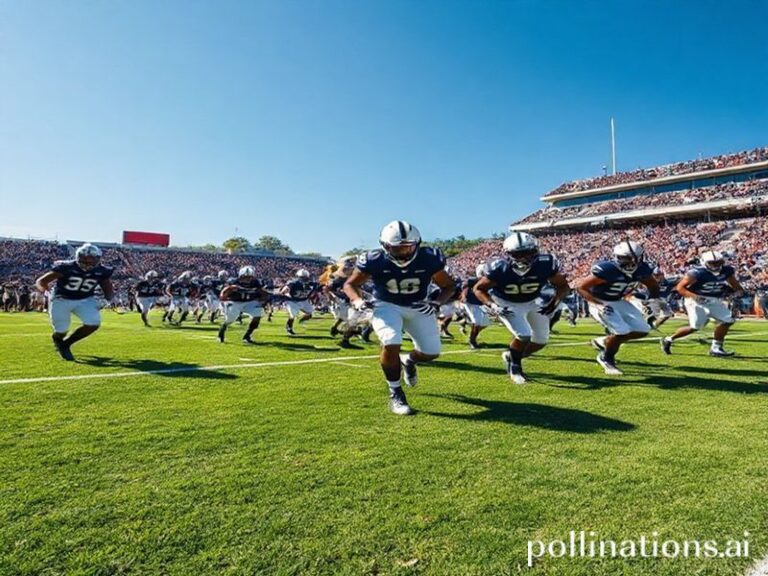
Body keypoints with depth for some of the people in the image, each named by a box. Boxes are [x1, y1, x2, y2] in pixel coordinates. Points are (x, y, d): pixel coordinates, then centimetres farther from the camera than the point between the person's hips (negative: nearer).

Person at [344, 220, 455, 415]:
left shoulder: (429, 259, -20)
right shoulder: (375, 260, -22)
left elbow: (448, 286, -7)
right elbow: (351, 284, -7)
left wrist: (436, 303, -26)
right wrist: (357, 300, -28)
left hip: (418, 307, 3)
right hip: (386, 305, -2)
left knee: (431, 352, 0)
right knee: (391, 344, -28)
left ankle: (408, 361, 38)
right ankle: (395, 393, -5)